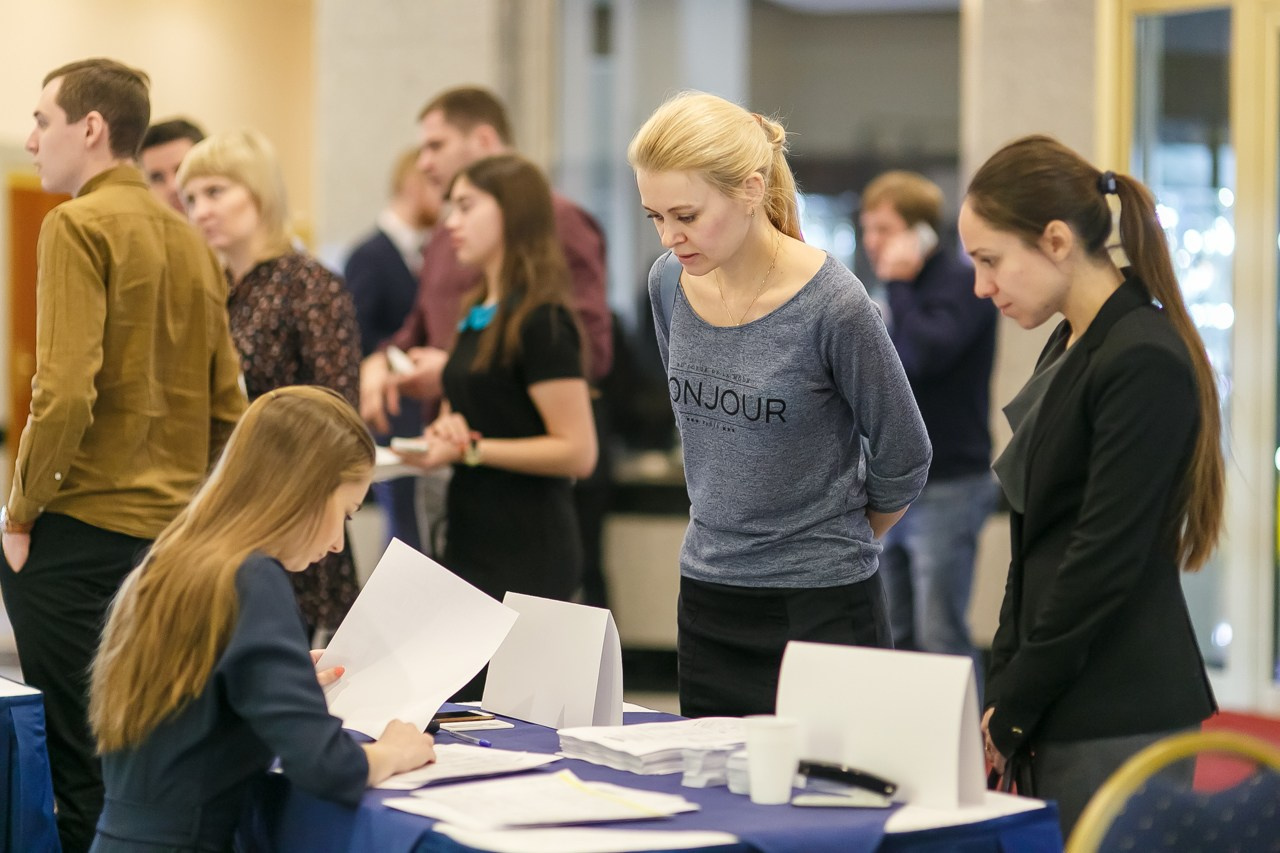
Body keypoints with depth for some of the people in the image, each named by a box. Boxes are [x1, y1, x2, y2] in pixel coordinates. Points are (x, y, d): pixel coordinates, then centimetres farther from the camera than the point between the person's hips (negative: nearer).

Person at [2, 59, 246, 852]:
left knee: (79, 754, -2)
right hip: (171, 527, 7)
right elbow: (226, 405, 14)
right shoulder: (188, 238, 13)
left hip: (81, 526, -7)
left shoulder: (79, 225, -10)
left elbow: (65, 392, -19)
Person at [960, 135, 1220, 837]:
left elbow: (1103, 563, -17)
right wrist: (1001, 688, 10)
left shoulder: (1145, 364, -15)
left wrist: (1010, 711, -11)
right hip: (1066, 714, 9)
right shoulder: (1071, 347, 14)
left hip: (1119, 725, -9)